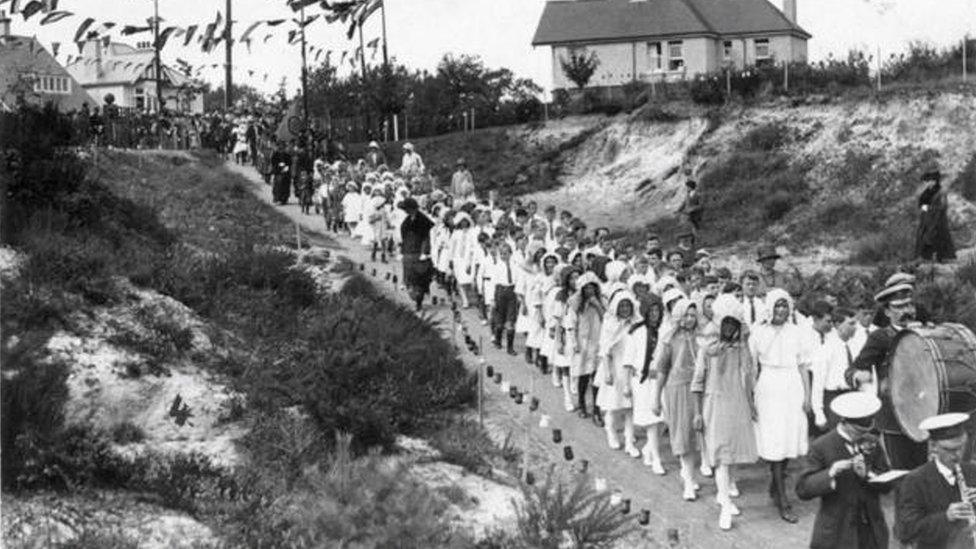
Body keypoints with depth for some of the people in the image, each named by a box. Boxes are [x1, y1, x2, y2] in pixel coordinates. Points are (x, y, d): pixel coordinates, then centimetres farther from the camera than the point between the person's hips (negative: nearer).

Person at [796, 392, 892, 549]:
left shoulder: (871, 443, 6)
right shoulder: (821, 447, -9)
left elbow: (887, 484, 3)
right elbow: (802, 489, -14)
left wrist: (867, 474, -17)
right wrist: (831, 472, -28)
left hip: (871, 532, 5)